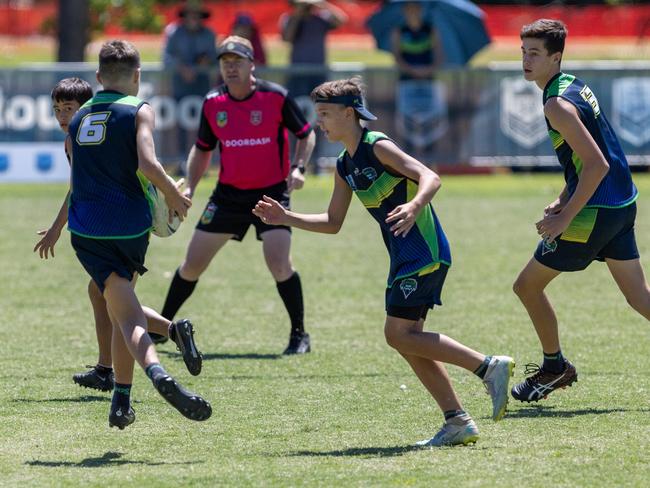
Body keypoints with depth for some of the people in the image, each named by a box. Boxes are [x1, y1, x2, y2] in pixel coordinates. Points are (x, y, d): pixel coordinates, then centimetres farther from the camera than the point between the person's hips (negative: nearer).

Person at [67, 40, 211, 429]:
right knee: (122, 309, 18)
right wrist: (174, 195, -3)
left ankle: (157, 372, -36)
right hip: (130, 225, -2)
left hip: (87, 231, 2)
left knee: (128, 316, -9)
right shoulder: (139, 111, -3)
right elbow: (147, 164, -18)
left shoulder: (79, 119, 14)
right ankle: (121, 402, 14)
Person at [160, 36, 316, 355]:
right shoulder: (212, 103, 1)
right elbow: (202, 149, 15)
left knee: (279, 264, -19)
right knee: (192, 264, 5)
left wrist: (298, 167, -15)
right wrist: (190, 187, 2)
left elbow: (306, 134, 2)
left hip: (272, 192, -4)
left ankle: (299, 335, -3)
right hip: (228, 194, 4)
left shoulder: (275, 97, -10)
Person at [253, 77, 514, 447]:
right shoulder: (344, 168, 14)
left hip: (424, 252, -9)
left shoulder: (378, 147, -12)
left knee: (400, 335, -14)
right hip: (405, 257, 10)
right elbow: (333, 223, 24)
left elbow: (430, 177, -24)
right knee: (408, 340, 7)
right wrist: (286, 218, 14)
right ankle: (458, 423, 8)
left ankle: (489, 367, -13)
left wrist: (415, 206, -43)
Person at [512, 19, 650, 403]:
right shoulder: (576, 86, 11)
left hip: (595, 212, -9)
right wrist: (563, 201, 18)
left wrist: (565, 217, -20)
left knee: (528, 285, 6)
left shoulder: (558, 105, -19)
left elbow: (596, 165, -25)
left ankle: (555, 367, 19)